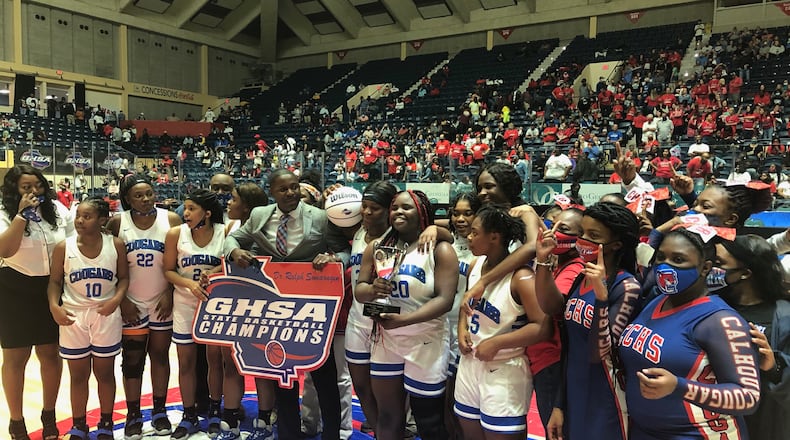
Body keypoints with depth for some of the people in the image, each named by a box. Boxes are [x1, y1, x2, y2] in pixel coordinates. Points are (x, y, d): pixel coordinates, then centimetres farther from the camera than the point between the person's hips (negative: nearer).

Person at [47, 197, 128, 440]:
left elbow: (124, 277, 1)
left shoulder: (116, 245, -7)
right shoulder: (63, 248, -7)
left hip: (106, 316, 0)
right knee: (78, 375, 12)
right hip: (73, 317, 1)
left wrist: (116, 299, -16)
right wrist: (54, 306, -14)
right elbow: (55, 281, 1)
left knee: (105, 372, 12)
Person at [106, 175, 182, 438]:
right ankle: (133, 414, 18)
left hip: (163, 302, 0)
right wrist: (121, 299, -6)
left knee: (160, 355, 9)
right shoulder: (117, 223, -3)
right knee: (132, 359, 5)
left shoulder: (171, 220, -4)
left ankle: (159, 411, 21)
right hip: (131, 304, 0)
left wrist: (170, 293, -9)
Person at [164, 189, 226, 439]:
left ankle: (214, 411, 26)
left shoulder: (225, 233, -11)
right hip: (185, 303, 1)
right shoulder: (176, 234, -8)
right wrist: (190, 283, -19)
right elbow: (168, 271, -3)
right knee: (186, 361, 8)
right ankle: (189, 416, 23)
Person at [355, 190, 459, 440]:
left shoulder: (439, 250, -9)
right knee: (388, 417, 16)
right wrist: (372, 290, -19)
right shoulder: (377, 247, 5)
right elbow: (359, 290, 5)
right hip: (386, 341, 4)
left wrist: (403, 319, -27)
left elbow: (444, 299, -17)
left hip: (426, 343, -4)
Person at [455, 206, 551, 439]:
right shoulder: (475, 265, 3)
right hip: (470, 365, 8)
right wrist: (462, 330, 0)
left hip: (504, 373, -7)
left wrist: (495, 343, -22)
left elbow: (543, 328, -25)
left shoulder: (520, 276, -21)